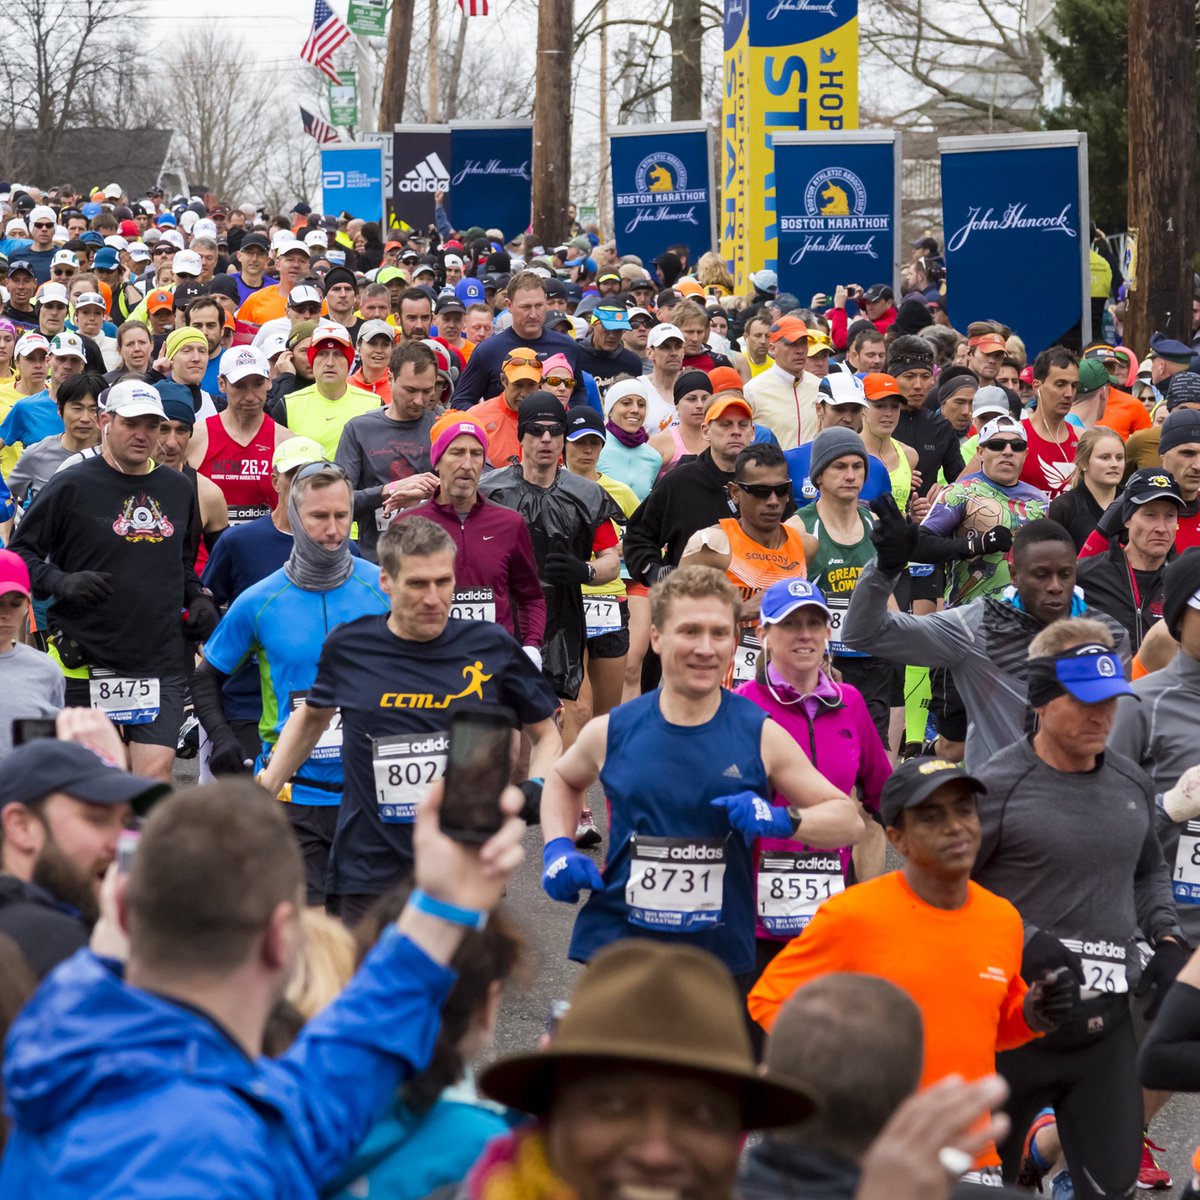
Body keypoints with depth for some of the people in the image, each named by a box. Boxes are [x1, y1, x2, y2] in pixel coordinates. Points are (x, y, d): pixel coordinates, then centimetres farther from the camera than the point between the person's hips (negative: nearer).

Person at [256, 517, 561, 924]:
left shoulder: (491, 648, -1)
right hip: (367, 874, 1)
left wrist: (536, 789, -7)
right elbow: (311, 718, 23)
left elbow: (546, 733, 12)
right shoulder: (348, 646, 1)